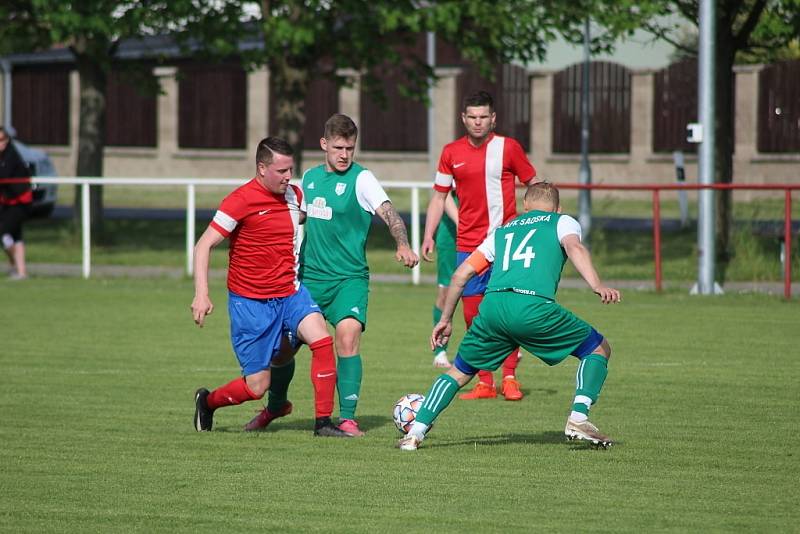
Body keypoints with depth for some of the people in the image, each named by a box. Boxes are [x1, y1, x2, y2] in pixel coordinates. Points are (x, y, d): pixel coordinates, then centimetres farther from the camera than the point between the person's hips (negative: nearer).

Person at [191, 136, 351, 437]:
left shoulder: (294, 196, 4)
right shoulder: (241, 201, -14)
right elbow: (203, 246, -14)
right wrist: (201, 294, -24)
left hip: (289, 293, 5)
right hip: (250, 302, -5)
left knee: (321, 339, -23)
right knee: (257, 386, -3)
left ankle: (323, 423, -17)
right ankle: (207, 402, 29)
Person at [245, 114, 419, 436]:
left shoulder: (361, 179, -9)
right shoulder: (310, 177, 8)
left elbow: (388, 212, -24)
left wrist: (402, 245, -41)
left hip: (349, 279, -5)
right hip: (309, 277, 5)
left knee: (348, 336, -23)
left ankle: (347, 418, -15)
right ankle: (275, 405, 33)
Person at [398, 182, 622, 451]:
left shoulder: (502, 230, 33)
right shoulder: (563, 222, 22)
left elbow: (462, 273, 29)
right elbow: (574, 248, -3)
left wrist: (446, 319, 38)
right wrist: (597, 285, -16)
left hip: (492, 306, 4)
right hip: (534, 306, -4)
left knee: (460, 372, 24)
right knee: (599, 349, 16)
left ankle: (415, 432, 13)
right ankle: (578, 418, 0)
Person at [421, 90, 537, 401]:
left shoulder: (508, 148, -1)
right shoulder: (452, 153, 6)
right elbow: (439, 197, 13)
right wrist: (429, 236, 4)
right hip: (467, 244, 3)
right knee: (472, 314, 3)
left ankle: (509, 376, 2)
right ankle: (485, 383, 10)